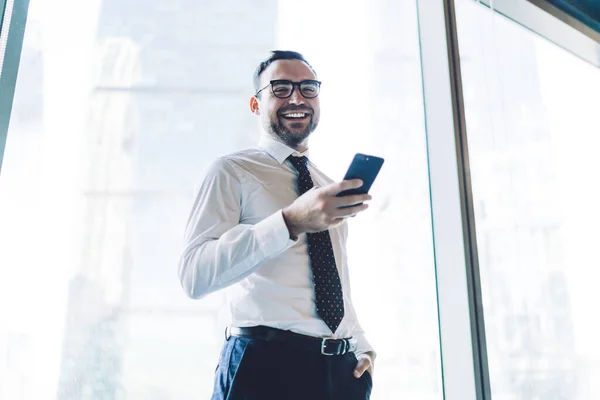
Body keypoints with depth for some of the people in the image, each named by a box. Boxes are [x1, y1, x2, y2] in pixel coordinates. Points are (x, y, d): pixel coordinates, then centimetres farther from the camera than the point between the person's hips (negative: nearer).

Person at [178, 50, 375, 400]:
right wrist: (291, 222, -28)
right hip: (266, 367, -5)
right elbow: (194, 275, -18)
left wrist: (363, 348, 8)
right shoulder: (233, 171, -4)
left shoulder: (331, 188, 16)